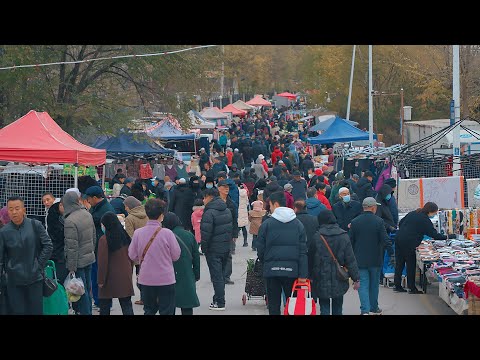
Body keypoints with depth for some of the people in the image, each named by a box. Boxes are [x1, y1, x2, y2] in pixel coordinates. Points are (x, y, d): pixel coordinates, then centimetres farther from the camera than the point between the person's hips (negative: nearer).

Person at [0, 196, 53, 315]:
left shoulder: (35, 225, -3)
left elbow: (48, 245, 2)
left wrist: (39, 264, -2)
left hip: (35, 278, 0)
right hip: (14, 281, 0)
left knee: (36, 310, 6)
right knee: (17, 311, 3)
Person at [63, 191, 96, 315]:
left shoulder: (70, 221, -23)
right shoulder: (87, 214, 2)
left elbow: (72, 247, -22)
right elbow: (94, 236, 13)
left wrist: (71, 267, -17)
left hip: (79, 261, -8)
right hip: (90, 258, 8)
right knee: (87, 288, 17)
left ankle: (84, 312, 7)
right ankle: (88, 311, 26)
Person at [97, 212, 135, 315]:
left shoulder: (104, 239, -15)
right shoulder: (126, 237, 2)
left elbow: (103, 262, -13)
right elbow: (131, 257, 10)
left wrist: (101, 280, -5)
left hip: (110, 277, -4)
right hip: (125, 277, 4)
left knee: (105, 306, 8)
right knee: (126, 304, 6)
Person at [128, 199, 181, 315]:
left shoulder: (138, 233, -7)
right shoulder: (167, 233, -15)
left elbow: (132, 256, 1)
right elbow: (176, 256, -6)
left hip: (145, 279, 3)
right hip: (166, 279, -3)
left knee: (149, 311, 16)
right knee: (166, 311, 6)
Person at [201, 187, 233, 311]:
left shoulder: (209, 213, -17)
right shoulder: (227, 210, 10)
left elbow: (206, 233, -18)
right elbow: (230, 228, 13)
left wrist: (204, 248, -7)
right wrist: (228, 242, 16)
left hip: (214, 250, -8)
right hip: (226, 248, 8)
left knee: (216, 276, -3)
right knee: (221, 274, 16)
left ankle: (219, 302, -2)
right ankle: (218, 299, 24)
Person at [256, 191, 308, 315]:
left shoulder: (266, 224, -5)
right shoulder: (298, 224, 3)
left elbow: (260, 249, -2)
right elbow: (303, 252, -1)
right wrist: (303, 274, -2)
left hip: (271, 269, -1)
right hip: (292, 270, 1)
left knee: (274, 304, 6)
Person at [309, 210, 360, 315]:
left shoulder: (317, 237, -7)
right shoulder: (344, 236, -2)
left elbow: (310, 259, 0)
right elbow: (351, 259, -3)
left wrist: (310, 276, 11)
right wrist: (356, 278, 0)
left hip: (322, 279, -2)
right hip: (339, 281, 2)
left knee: (324, 307, 3)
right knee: (337, 307, 14)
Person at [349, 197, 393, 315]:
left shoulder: (355, 222, -4)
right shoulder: (379, 221, -10)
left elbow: (351, 241, 2)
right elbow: (385, 240, -11)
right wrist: (391, 252, 3)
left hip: (360, 260, 0)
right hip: (375, 259, 0)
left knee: (363, 285, 0)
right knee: (374, 284, 15)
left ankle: (365, 310, -14)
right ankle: (374, 308, 26)